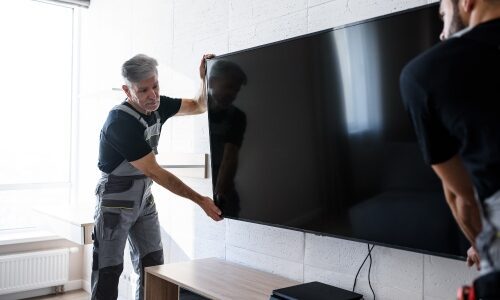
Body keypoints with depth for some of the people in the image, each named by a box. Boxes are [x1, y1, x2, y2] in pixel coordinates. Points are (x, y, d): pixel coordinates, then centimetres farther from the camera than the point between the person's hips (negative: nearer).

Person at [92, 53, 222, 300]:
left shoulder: (157, 105, -5)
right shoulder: (120, 121, -26)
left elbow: (199, 106, 7)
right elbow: (155, 172, -26)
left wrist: (205, 77, -14)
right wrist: (200, 200, -24)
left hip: (144, 198, 7)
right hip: (115, 201, -6)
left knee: (153, 268, 8)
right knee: (109, 271, 1)